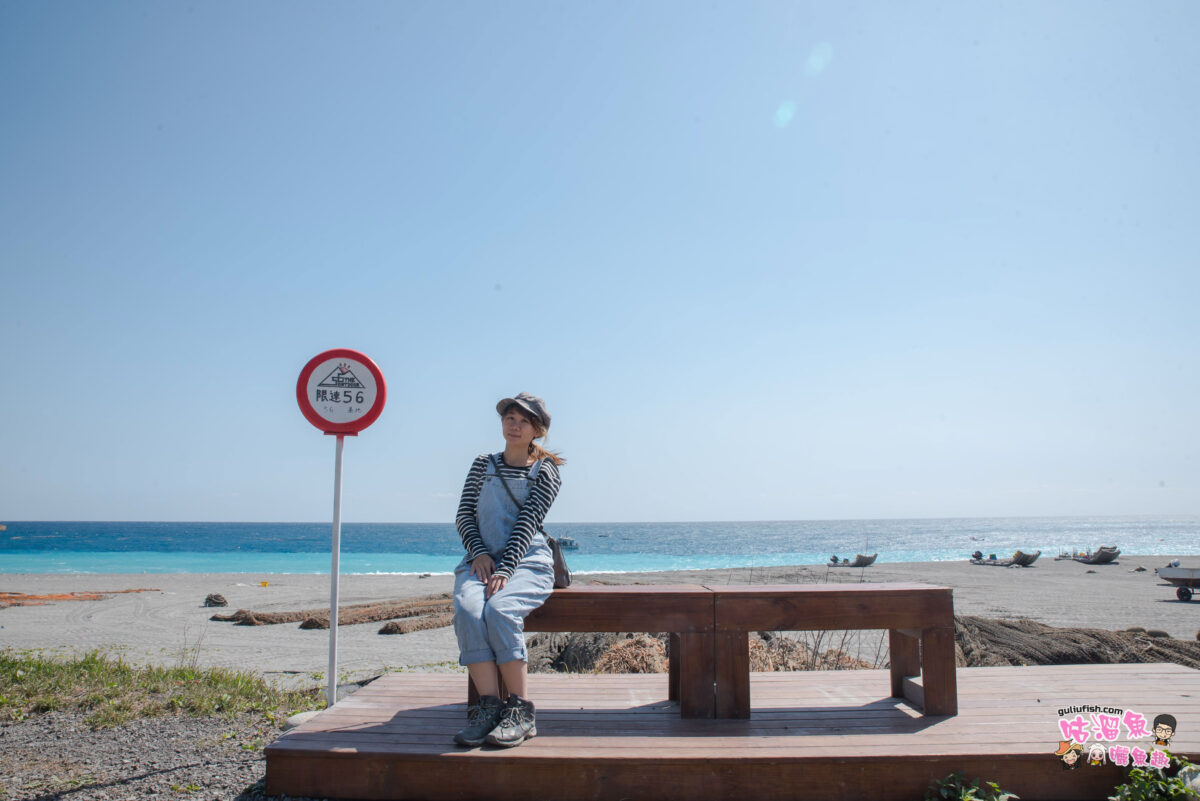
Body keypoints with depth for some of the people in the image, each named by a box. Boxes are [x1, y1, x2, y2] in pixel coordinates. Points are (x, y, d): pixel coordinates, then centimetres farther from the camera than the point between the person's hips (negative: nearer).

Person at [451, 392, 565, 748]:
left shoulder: (544, 472, 7)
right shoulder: (483, 464, 18)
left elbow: (527, 522, -6)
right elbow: (464, 515, 11)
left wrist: (505, 570, -19)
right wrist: (479, 553, -8)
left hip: (527, 561, -3)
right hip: (482, 558, 3)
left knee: (499, 610, -33)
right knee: (467, 610, -30)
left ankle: (520, 709, -22)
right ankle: (489, 705, -25)